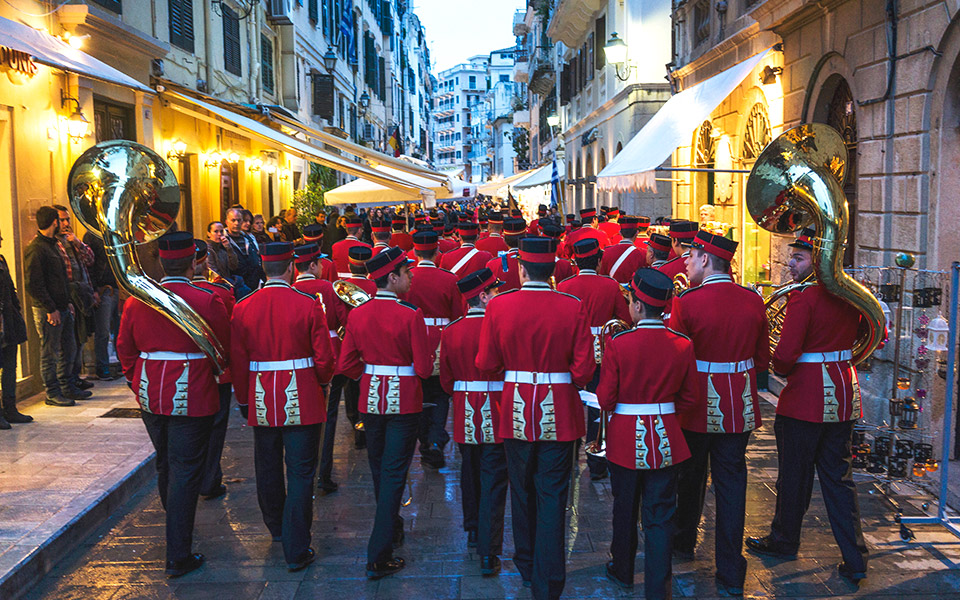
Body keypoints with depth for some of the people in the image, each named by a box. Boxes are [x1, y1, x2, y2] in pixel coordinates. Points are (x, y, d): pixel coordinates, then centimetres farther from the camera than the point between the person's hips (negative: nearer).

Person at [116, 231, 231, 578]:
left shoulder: (136, 301, 0)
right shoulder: (207, 302, -13)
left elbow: (124, 348, 10)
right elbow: (224, 351, -3)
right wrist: (211, 371, 16)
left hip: (150, 397, 5)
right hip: (192, 399, -5)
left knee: (165, 465, 22)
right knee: (185, 473, 2)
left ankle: (176, 533, 43)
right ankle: (178, 557, 5)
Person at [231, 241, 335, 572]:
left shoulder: (243, 308, -2)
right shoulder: (309, 304, -11)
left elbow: (237, 361, 3)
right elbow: (324, 357, -7)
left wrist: (243, 401, 15)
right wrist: (322, 383, 12)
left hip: (261, 401, 4)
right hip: (302, 401, -3)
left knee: (268, 468, 20)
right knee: (300, 473, 3)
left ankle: (277, 527, 42)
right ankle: (297, 551, 5)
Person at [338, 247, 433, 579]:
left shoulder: (357, 314, -2)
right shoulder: (411, 315, -16)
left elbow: (346, 365, 2)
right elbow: (423, 369, -14)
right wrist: (429, 362, 8)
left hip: (371, 399, 5)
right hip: (404, 400, -5)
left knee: (378, 470, 21)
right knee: (394, 474, 1)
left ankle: (391, 528, 42)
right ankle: (379, 557, 1)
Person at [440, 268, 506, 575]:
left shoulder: (450, 331, 0)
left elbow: (446, 379, 8)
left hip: (465, 416, 5)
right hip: (496, 416, -4)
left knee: (470, 474, 21)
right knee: (493, 481, 1)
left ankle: (473, 532, 38)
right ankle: (489, 553, 1)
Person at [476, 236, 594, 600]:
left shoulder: (499, 306, -9)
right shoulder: (573, 308, -11)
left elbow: (486, 364, -4)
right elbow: (584, 371, -10)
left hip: (516, 412, 1)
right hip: (559, 414, -1)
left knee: (522, 491, 19)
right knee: (552, 497, 7)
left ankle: (526, 567, 38)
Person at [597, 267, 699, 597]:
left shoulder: (618, 344, -16)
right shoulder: (682, 345, -7)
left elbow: (605, 399, -11)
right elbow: (689, 397, 2)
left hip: (626, 438, -1)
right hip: (665, 439, 1)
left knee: (625, 510, 18)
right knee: (660, 516, 9)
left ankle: (622, 572, 37)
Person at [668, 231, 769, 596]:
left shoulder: (686, 303, -17)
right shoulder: (753, 301, -3)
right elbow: (762, 360, 6)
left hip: (697, 408, -3)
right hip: (739, 410, 3)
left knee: (690, 477, 18)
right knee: (731, 484, 9)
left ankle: (684, 544, 40)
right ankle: (731, 574, 12)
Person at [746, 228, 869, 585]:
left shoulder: (804, 297, -18)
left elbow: (786, 353, -22)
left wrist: (781, 370, -1)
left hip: (806, 397, -7)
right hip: (843, 395, 7)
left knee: (795, 474, 10)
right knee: (838, 476, 13)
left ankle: (784, 542, 28)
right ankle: (855, 559, 13)